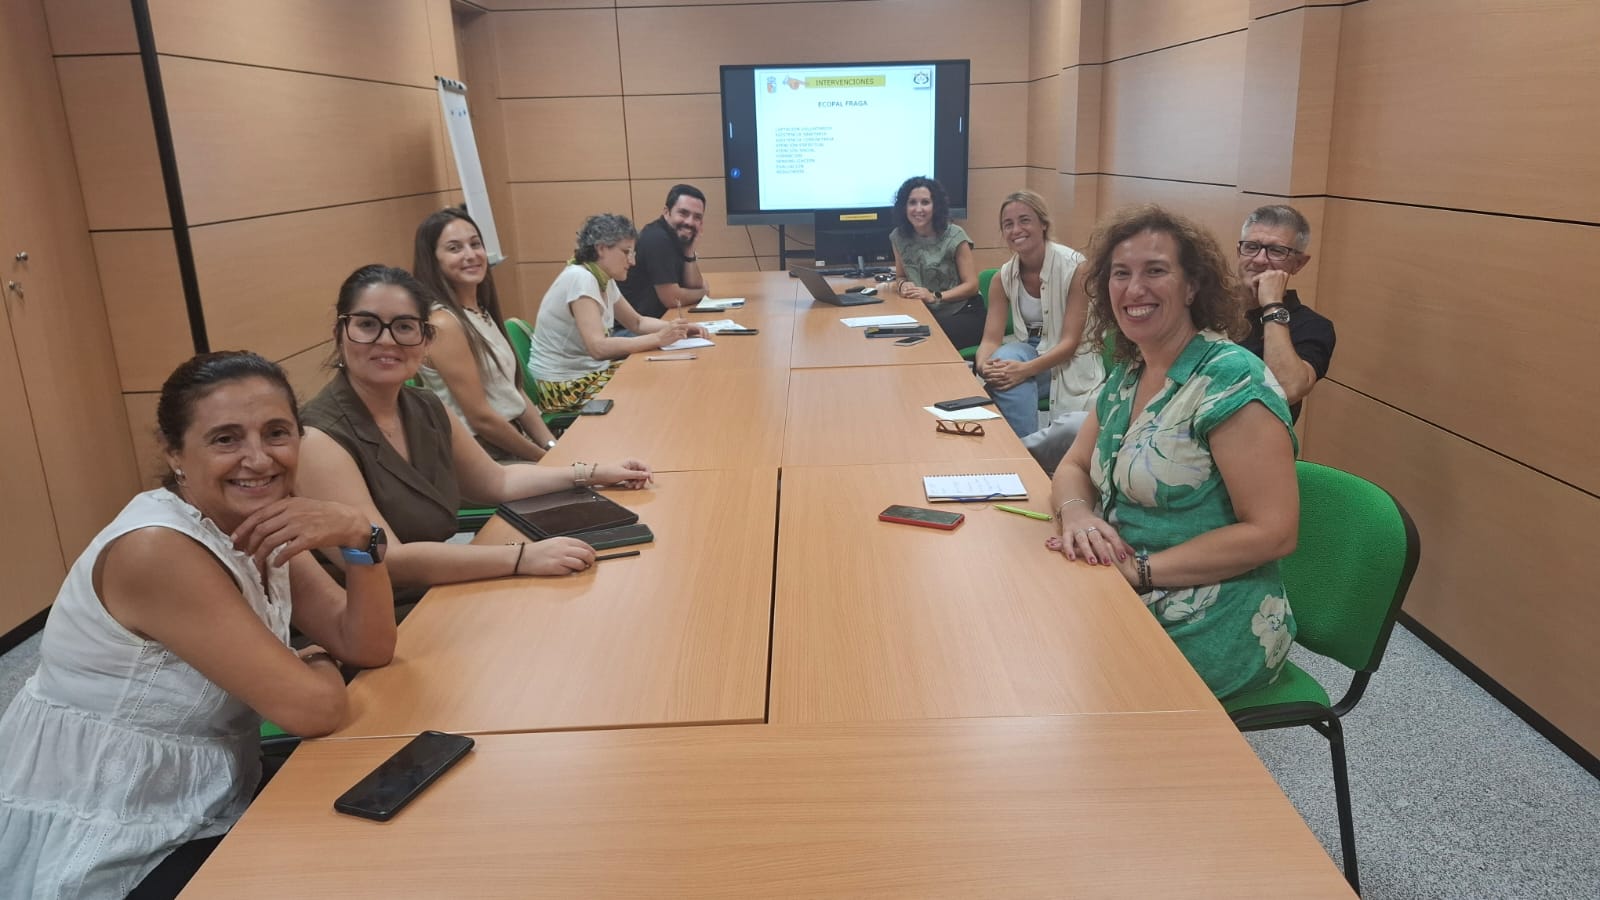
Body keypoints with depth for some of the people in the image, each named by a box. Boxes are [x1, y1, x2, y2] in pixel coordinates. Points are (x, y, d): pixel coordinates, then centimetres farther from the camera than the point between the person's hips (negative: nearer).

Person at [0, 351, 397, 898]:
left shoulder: (258, 525, -1)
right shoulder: (156, 550, -25)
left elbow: (370, 649, -6)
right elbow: (312, 708, -26)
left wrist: (359, 535, -19)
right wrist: (318, 664, -5)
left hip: (199, 814, 7)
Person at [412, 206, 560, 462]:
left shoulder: (482, 311, 10)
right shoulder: (443, 324, -16)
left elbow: (513, 392, 11)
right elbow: (481, 418, -17)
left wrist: (553, 447, 1)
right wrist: (543, 458, -9)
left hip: (515, 448, 8)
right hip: (483, 459, -8)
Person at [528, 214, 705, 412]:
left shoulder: (604, 280, 5)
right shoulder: (580, 278, -22)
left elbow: (637, 323, 15)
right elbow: (598, 347, -31)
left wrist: (674, 327, -3)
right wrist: (658, 338, -30)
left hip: (590, 370, 9)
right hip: (565, 385, -9)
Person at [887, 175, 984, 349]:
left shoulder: (954, 236, -9)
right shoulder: (899, 237, 4)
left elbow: (971, 285, -9)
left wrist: (935, 296, -24)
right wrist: (902, 285, -9)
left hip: (963, 315, -4)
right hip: (926, 315, 4)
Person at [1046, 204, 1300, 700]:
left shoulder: (1230, 380, -17)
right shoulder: (1127, 375, 7)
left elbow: (1273, 532, -21)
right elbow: (1074, 467, 13)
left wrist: (1140, 569, -23)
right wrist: (1077, 514, -11)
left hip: (1208, 628, -7)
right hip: (1129, 599, 7)